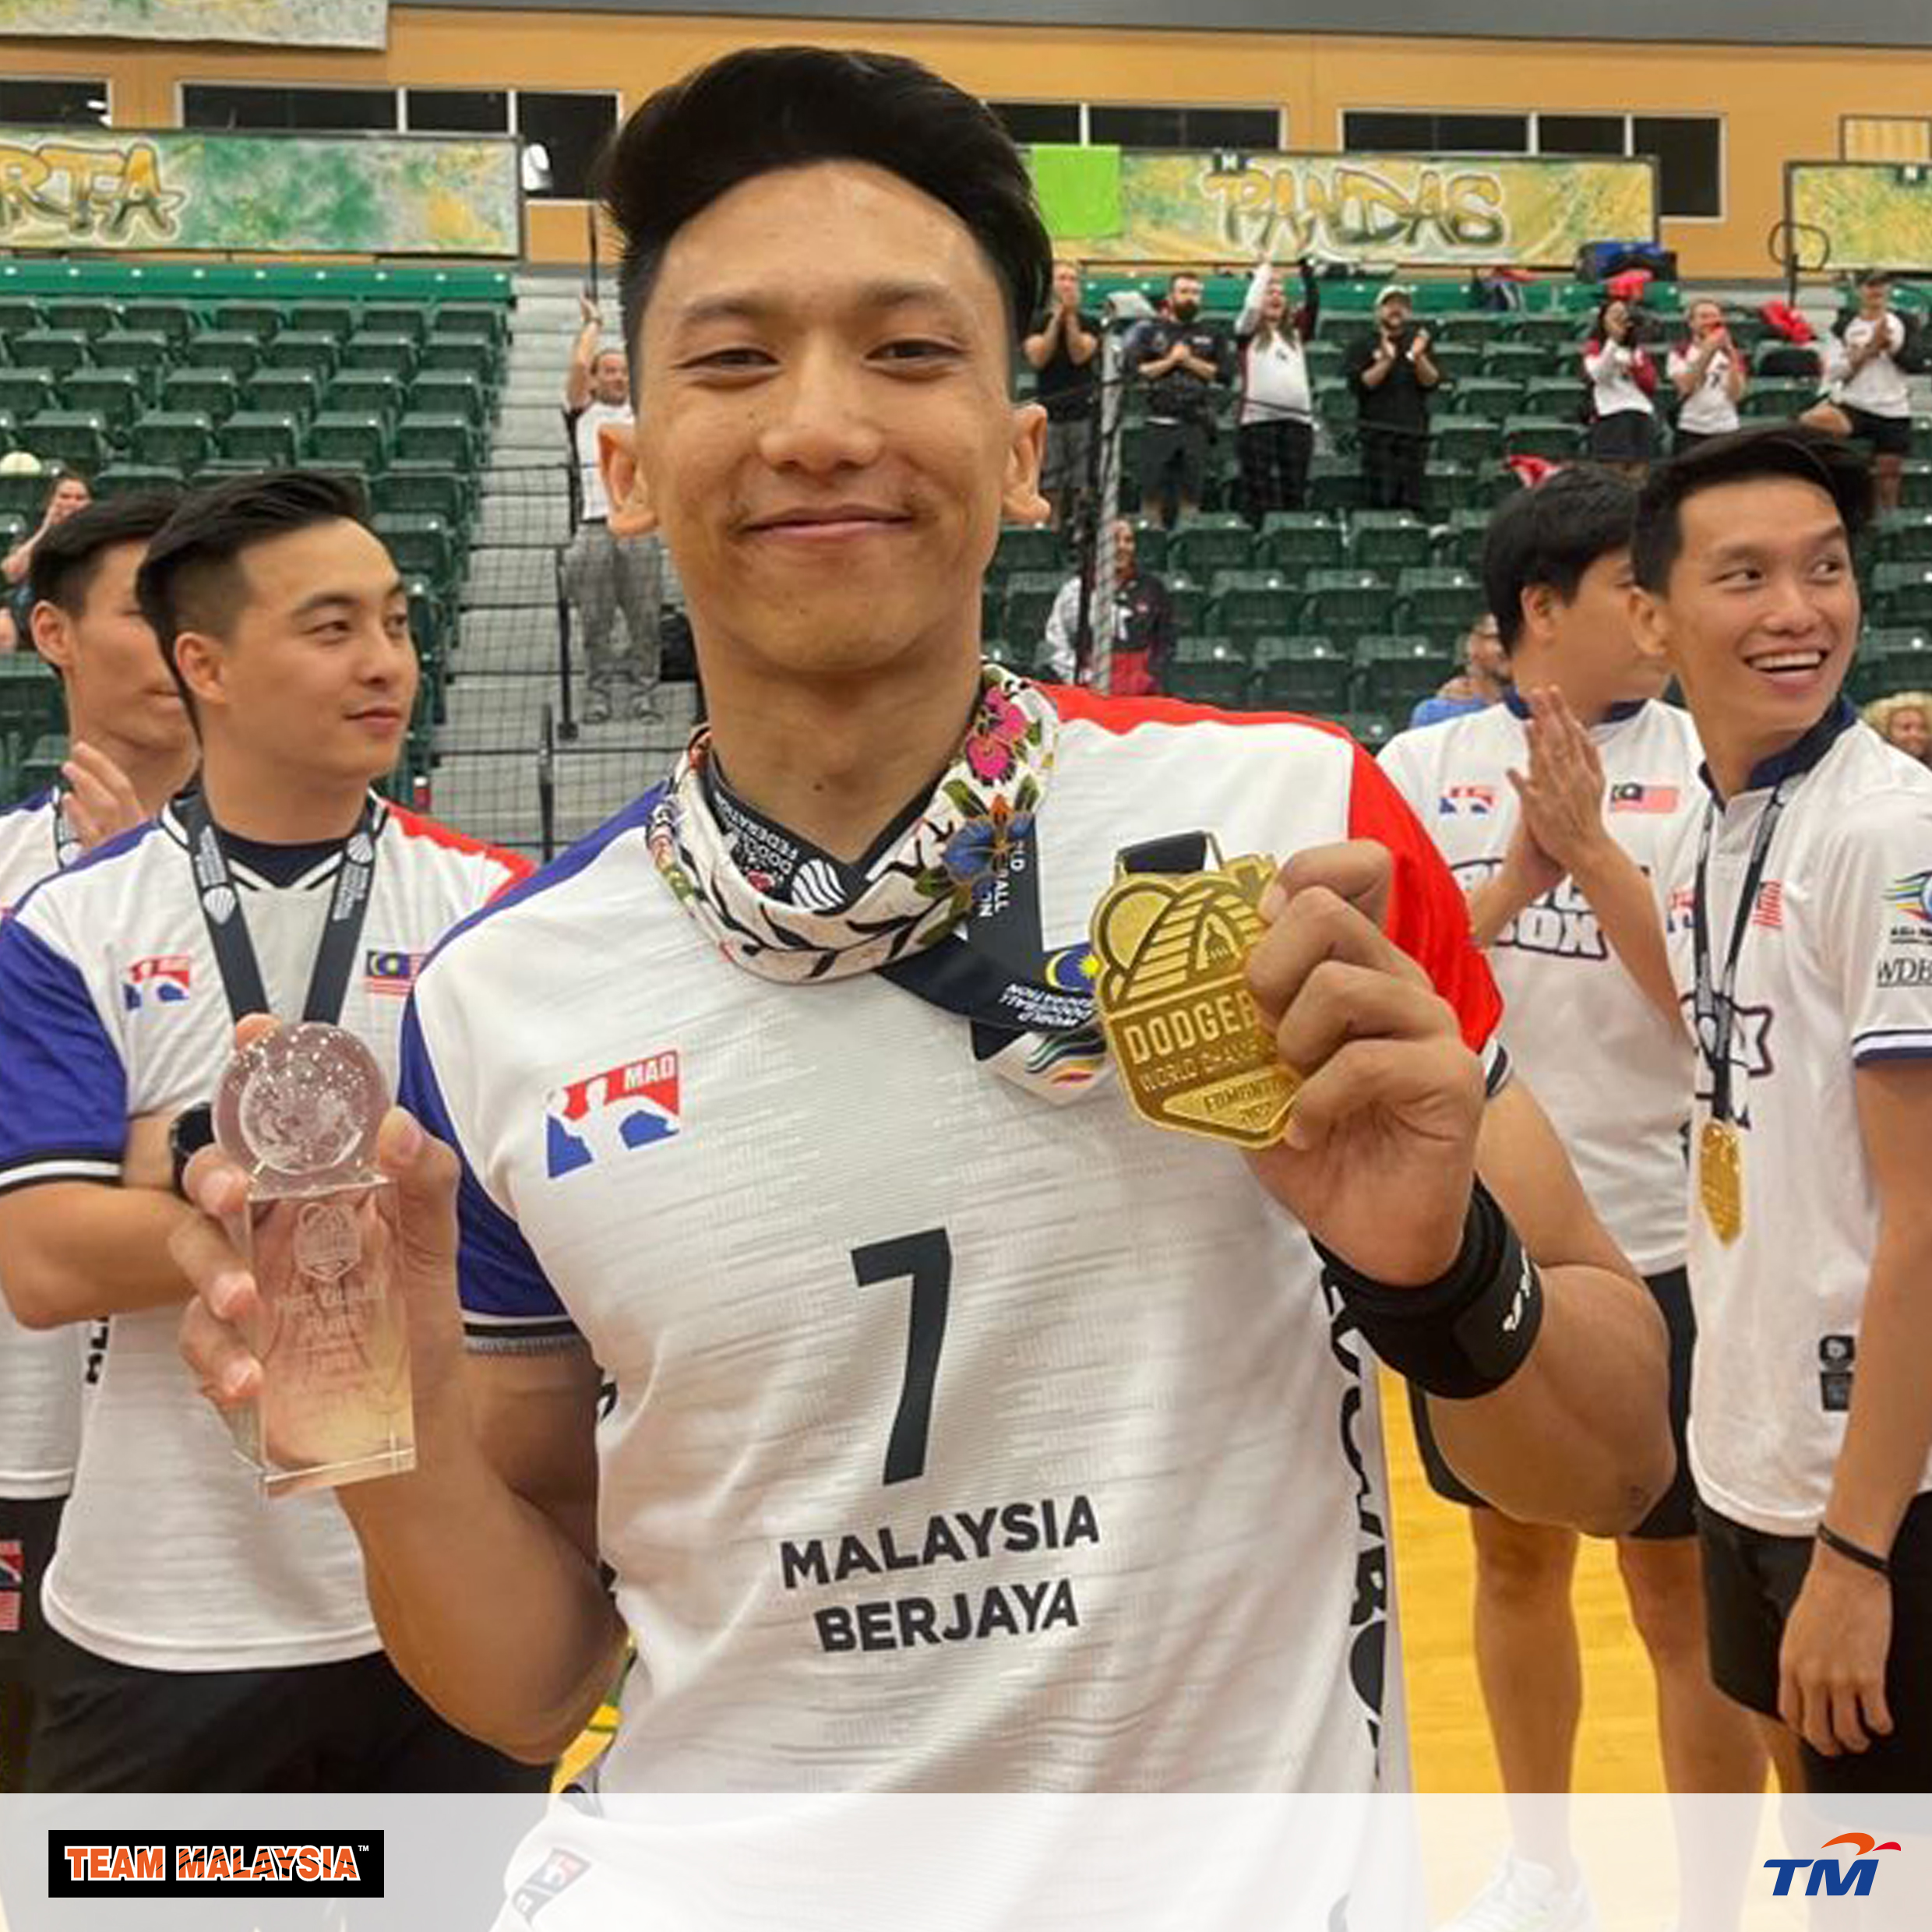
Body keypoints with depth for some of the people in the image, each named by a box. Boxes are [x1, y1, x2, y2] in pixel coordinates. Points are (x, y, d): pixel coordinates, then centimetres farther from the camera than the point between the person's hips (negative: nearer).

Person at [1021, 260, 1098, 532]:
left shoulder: (1089, 323, 8)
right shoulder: (1037, 323, 8)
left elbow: (1079, 355, -9)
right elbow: (1037, 358, -8)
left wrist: (1071, 318, -15)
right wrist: (1057, 319, -12)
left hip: (1084, 411, 0)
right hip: (1049, 413, 0)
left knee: (1084, 488, -5)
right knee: (1051, 488, 1)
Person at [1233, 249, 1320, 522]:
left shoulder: (1296, 331, 18)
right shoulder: (1249, 332, 9)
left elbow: (1313, 302, 7)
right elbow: (1251, 305, -8)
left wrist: (1306, 264, 1)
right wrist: (1264, 269, -2)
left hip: (1298, 419, 4)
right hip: (1258, 418, -3)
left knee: (1295, 489, 2)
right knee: (1259, 488, -5)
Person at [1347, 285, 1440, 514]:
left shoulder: (1419, 341, 14)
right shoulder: (1364, 343, 5)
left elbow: (1432, 383, 4)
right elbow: (1358, 384, -6)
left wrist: (1418, 358, -13)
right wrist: (1386, 360, -15)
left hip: (1414, 429, 3)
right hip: (1377, 432, -3)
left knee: (1411, 501, -1)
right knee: (1382, 499, -9)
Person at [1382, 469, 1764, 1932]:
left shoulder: (1705, 764, -3)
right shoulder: (1426, 765, 1)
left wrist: (1590, 846, -19)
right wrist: (1517, 873, -18)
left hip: (1656, 1245, -2)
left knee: (1683, 1587, 5)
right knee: (1515, 1552, 17)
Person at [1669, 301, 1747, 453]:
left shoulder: (1731, 355, 10)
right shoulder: (1681, 354, 3)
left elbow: (1737, 394, -4)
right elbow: (1685, 386, -14)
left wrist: (1730, 351, -10)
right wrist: (1707, 352, -17)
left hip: (1726, 429, 2)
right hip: (1692, 430, -2)